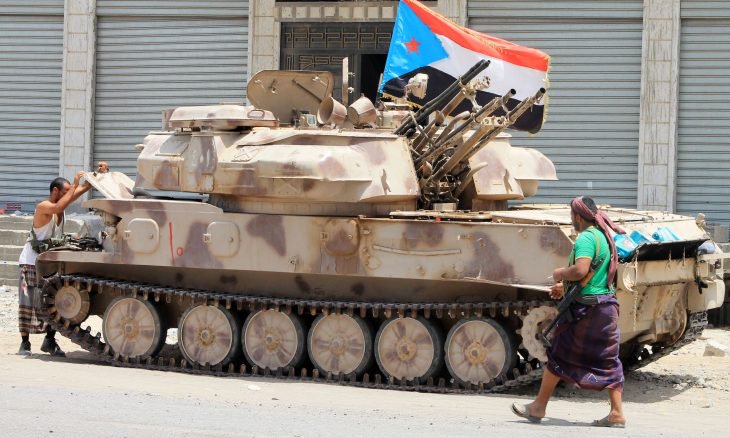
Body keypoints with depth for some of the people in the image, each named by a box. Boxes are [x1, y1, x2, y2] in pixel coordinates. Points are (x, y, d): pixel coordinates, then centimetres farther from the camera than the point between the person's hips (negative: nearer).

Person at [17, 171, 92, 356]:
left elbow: (84, 188, 4)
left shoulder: (61, 202, 3)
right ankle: (24, 343, 2)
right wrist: (75, 185, -38)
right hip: (32, 262, -7)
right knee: (28, 303, -3)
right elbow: (58, 208, -41)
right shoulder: (43, 207, -18)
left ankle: (50, 340, 5)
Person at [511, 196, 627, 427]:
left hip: (585, 307, -9)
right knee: (607, 360, 8)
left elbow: (580, 270, -29)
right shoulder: (604, 236, 15)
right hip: (607, 305, 9)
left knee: (559, 356, 3)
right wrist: (565, 285, 24)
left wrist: (559, 273, -10)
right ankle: (616, 414, 4)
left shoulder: (586, 237, -15)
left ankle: (538, 408, 12)